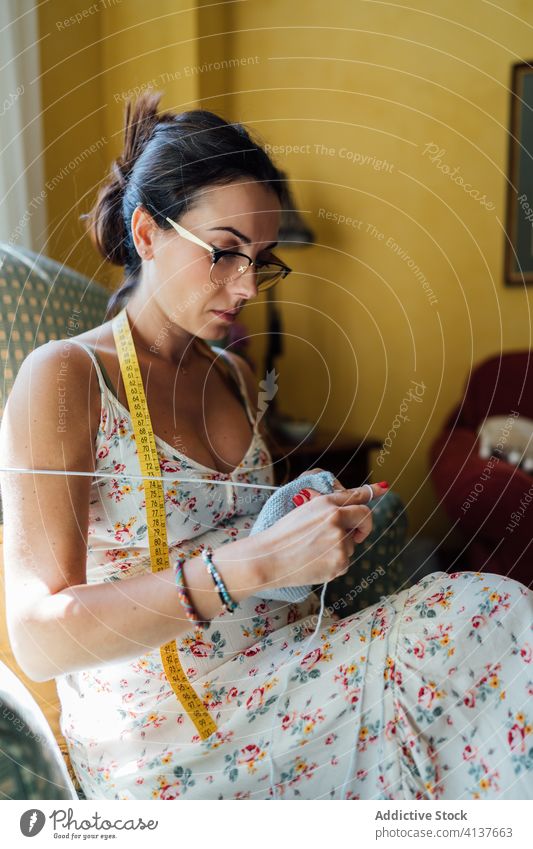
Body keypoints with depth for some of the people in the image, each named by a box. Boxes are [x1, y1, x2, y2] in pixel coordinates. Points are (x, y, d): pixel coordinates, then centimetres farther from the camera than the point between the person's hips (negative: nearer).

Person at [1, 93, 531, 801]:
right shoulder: (63, 377, -13)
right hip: (158, 748, -6)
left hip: (279, 674, 7)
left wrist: (318, 523, 0)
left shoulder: (235, 376, 9)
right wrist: (256, 562, -30)